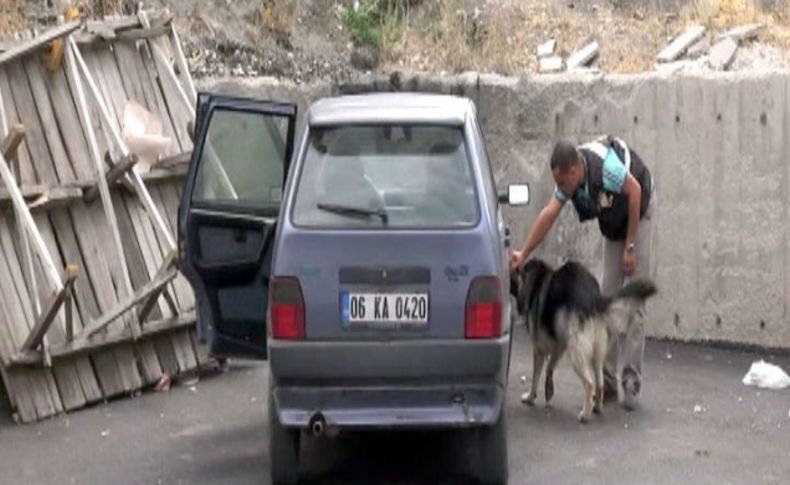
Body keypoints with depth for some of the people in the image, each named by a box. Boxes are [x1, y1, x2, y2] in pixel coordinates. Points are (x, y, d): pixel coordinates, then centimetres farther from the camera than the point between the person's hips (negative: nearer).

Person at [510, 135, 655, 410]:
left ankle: (631, 382, -8)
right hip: (613, 223, 7)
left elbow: (635, 191, -26)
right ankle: (609, 379, 8)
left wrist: (630, 247, -22)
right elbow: (549, 214, -12)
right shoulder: (568, 179, -13)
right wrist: (523, 254, -18)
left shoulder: (604, 166, -35)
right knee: (607, 297, 3)